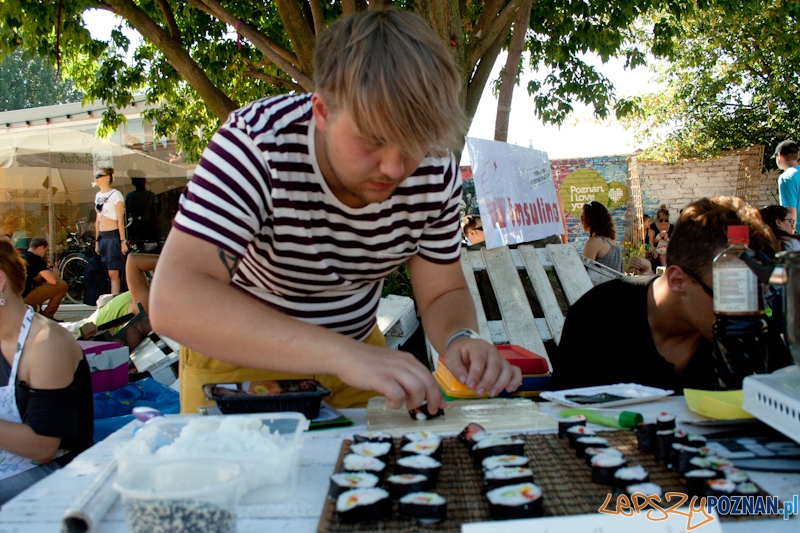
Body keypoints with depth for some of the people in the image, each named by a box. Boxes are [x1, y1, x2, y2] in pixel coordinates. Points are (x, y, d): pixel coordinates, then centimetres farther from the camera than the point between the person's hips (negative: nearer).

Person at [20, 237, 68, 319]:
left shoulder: (20, 256, 13)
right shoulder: (36, 259, -12)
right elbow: (53, 281, -16)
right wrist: (54, 274, 7)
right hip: (25, 298, -9)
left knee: (41, 279, 30)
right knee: (63, 285, -7)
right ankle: (46, 316, 1)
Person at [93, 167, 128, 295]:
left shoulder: (115, 194, -6)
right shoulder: (98, 195, 15)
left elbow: (120, 220, -10)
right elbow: (98, 220, 20)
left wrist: (123, 241, -13)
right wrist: (97, 241, 18)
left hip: (113, 236, -7)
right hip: (102, 237, 7)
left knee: (113, 274, -8)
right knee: (109, 273, 6)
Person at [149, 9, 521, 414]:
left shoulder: (435, 172, -15)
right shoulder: (256, 143, -29)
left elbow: (443, 293, -4)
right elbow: (173, 301, -40)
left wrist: (460, 338, -27)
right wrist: (342, 353, -48)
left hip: (357, 348, 4)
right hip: (238, 361, -3)